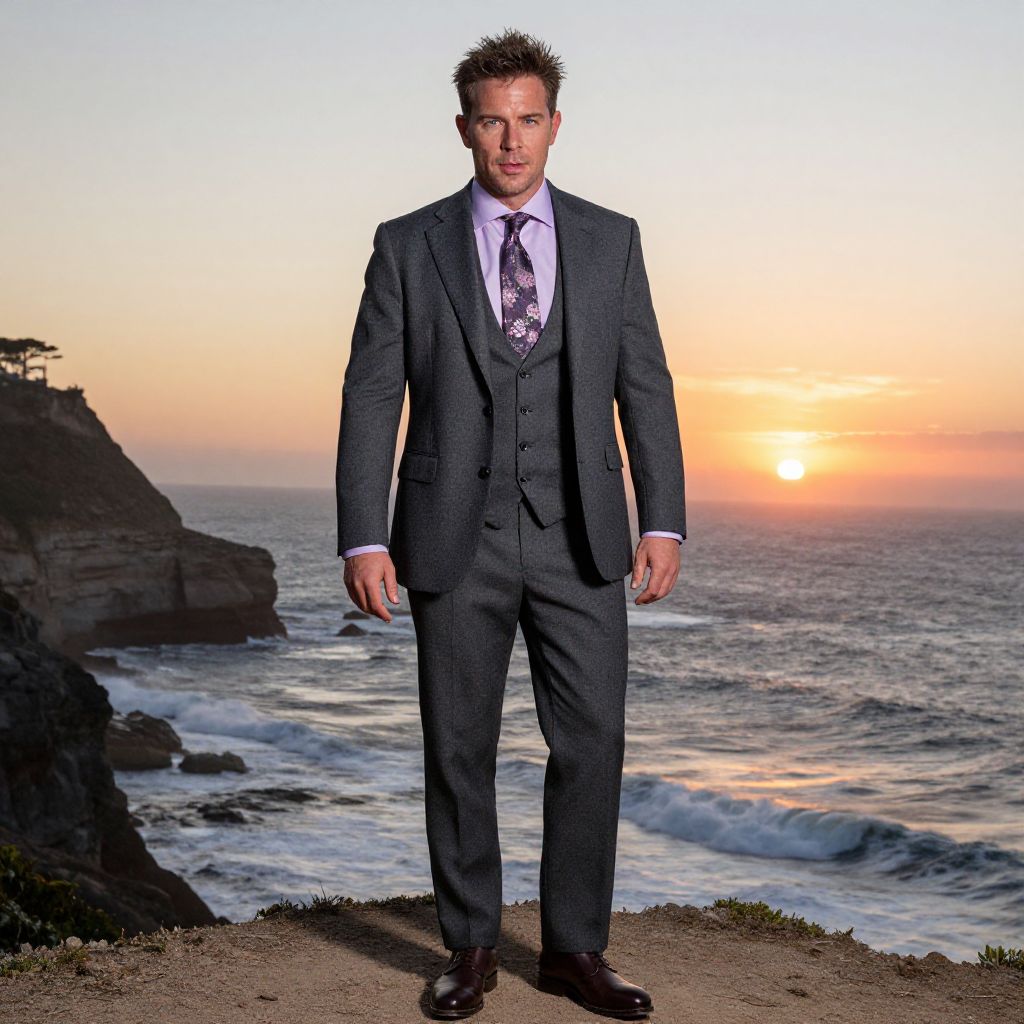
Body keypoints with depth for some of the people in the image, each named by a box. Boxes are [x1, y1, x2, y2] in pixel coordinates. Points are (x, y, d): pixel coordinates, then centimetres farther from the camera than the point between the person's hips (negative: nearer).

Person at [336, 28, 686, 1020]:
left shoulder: (610, 241, 7)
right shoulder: (408, 245, 3)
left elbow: (645, 388, 6)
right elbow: (370, 397, 0)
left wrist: (663, 521, -3)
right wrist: (364, 538, -8)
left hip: (580, 539, 1)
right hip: (456, 539, -1)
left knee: (591, 743, 1)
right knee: (459, 750, 6)